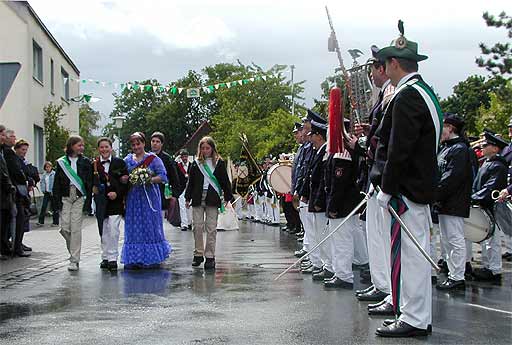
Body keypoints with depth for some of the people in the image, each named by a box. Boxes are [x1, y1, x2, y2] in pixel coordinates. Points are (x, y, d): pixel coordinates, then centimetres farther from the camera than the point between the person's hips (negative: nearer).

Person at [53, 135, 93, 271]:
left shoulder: (85, 162, 6)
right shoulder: (62, 162, 8)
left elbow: (90, 182, 3)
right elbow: (57, 183, 6)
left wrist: (88, 201, -5)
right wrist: (57, 201, -2)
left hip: (80, 197, -1)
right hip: (65, 197, 2)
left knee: (75, 228, -6)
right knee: (64, 227, -5)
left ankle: (74, 260, -1)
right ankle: (73, 250, 22)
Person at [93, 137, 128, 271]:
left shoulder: (120, 163, 1)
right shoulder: (94, 164, 5)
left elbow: (126, 182, 0)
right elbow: (90, 183, 5)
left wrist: (117, 193, -12)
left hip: (115, 201, -2)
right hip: (100, 202, 2)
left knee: (113, 231, -10)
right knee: (103, 232, 10)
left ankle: (112, 259, -4)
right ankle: (105, 258, 20)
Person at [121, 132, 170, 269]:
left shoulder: (153, 159, 1)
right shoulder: (127, 160, 12)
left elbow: (163, 176, -6)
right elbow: (121, 177, 12)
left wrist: (150, 180, -20)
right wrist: (126, 178, -11)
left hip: (149, 198, -3)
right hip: (133, 198, 3)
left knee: (150, 226, 0)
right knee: (133, 228, 2)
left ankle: (151, 259, 10)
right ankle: (134, 259, 8)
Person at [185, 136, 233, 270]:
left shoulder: (219, 163, 6)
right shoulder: (196, 163, 10)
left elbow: (225, 181, 7)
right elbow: (191, 182, 12)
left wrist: (227, 197, 2)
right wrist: (188, 198, 7)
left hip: (213, 200, -2)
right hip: (198, 199, 2)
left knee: (211, 228, -1)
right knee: (197, 227, 0)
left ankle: (210, 256, 3)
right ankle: (198, 254, 11)